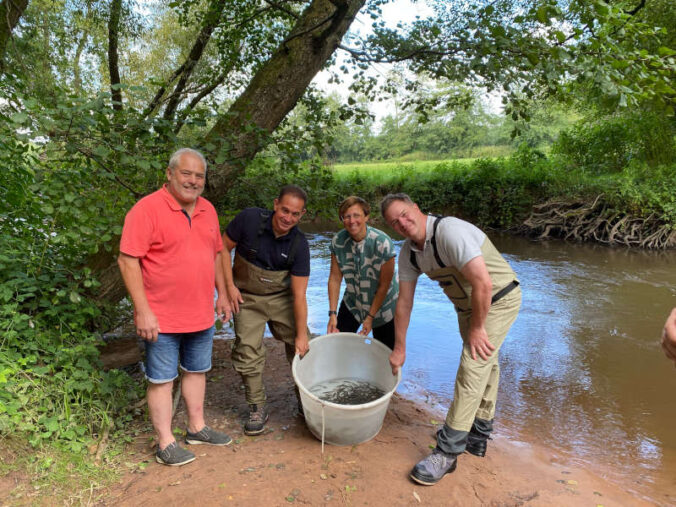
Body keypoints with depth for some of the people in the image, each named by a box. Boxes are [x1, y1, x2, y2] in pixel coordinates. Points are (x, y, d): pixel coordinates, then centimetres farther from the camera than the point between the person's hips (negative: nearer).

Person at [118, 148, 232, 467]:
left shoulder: (207, 210, 7)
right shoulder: (147, 209, -14)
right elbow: (128, 260, -17)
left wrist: (222, 294, 14)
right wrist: (143, 311, -20)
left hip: (202, 315, 7)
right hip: (162, 319, -7)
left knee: (196, 370, 19)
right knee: (162, 378, 6)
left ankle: (197, 428, 36)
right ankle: (165, 444, 21)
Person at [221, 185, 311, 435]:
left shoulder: (299, 244, -19)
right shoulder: (249, 219, -22)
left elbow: (299, 294, -17)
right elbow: (224, 247, -7)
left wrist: (302, 335, -15)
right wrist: (230, 285, -13)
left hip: (282, 297, 1)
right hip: (247, 298, -1)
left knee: (301, 348, 1)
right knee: (248, 352, -1)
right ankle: (257, 408, 17)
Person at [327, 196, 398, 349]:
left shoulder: (382, 243, -26)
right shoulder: (338, 241, -14)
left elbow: (384, 285, -19)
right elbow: (335, 279, -8)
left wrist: (370, 317, -14)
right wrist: (332, 313, -10)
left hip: (382, 305, -3)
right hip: (352, 303, 4)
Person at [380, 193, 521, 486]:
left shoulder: (449, 231, -30)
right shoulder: (408, 253, -4)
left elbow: (483, 283, -32)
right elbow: (404, 301, 3)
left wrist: (477, 327, -20)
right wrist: (399, 348, 7)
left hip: (499, 299, -8)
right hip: (468, 306, 8)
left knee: (472, 368, -11)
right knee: (485, 366, 20)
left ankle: (447, 452, -2)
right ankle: (478, 438, 35)